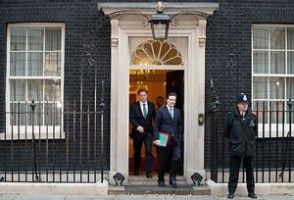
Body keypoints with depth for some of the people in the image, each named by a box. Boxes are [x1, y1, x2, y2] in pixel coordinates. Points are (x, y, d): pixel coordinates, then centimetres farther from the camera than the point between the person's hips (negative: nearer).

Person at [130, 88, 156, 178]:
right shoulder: (134, 105, -1)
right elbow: (131, 118, -7)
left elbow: (155, 117, 10)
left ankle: (149, 171, -6)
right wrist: (137, 126, -23)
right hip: (138, 131, 0)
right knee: (137, 152, 13)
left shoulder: (151, 105, 5)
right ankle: (136, 170, 32)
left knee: (148, 151, -9)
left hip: (148, 131, 0)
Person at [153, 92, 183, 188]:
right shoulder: (161, 111, -1)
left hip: (175, 140, 3)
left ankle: (173, 178, 6)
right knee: (163, 162, 5)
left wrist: (180, 138, 6)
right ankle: (161, 180, 23)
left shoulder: (177, 111, 12)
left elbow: (180, 126, 14)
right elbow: (156, 126, -4)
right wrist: (156, 139, -12)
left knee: (177, 158, -11)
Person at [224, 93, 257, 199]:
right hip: (235, 149, -3)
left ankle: (251, 191, 23)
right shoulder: (232, 116, -5)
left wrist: (251, 141, 13)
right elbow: (226, 133, 4)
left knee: (250, 171, 11)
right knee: (234, 172, 4)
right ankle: (231, 191, 14)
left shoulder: (252, 117, 3)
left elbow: (255, 131, 17)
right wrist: (232, 142, 6)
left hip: (249, 149, 3)